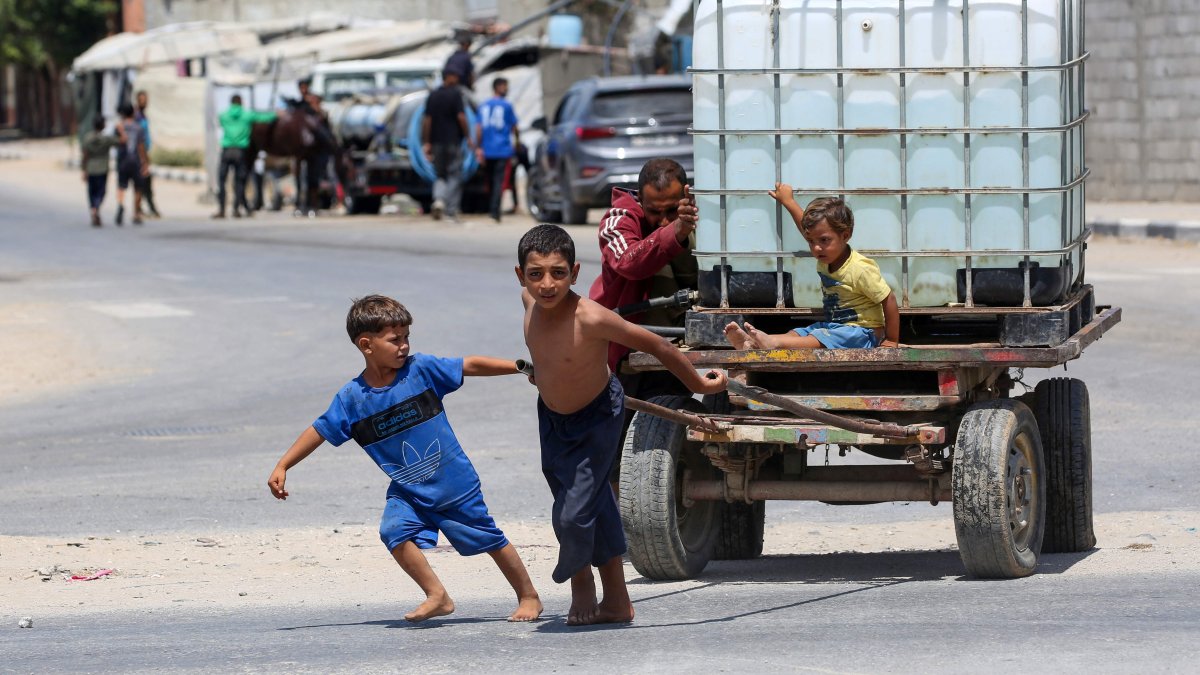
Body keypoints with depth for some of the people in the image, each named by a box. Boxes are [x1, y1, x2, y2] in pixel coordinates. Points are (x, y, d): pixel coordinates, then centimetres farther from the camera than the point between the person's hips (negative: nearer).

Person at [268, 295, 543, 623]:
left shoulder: (420, 369, -12)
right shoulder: (352, 398, -9)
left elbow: (472, 365, -7)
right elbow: (319, 432, -2)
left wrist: (521, 367, -8)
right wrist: (282, 467, -5)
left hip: (455, 483, -1)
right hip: (408, 491, 1)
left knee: (490, 540, 7)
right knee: (395, 529, -24)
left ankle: (528, 597, 26)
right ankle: (437, 596, -11)